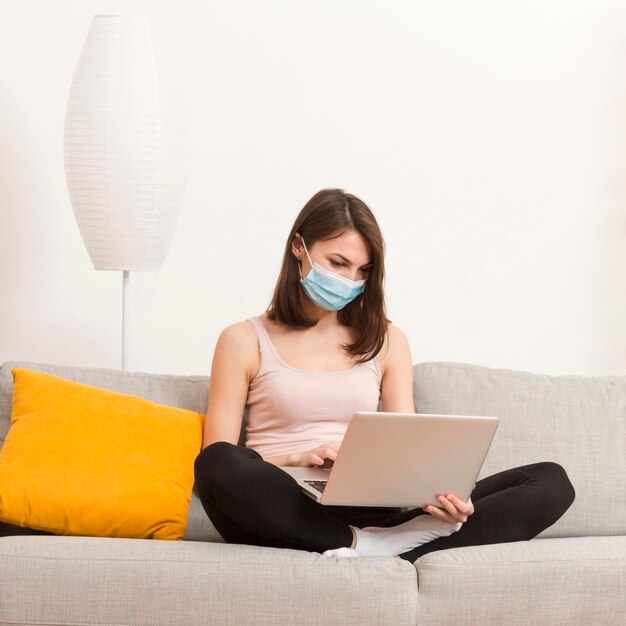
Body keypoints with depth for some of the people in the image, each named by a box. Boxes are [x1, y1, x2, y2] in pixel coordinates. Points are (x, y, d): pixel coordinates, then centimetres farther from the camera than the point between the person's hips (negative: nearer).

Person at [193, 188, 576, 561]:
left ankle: (375, 547, -30)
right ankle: (361, 547, -26)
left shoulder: (386, 342, 19)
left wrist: (439, 491, -14)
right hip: (287, 515, -3)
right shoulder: (244, 342, 10)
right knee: (219, 464, -38)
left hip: (370, 512, 4)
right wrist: (296, 459, -17)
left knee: (551, 481, -13)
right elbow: (218, 464, 1)